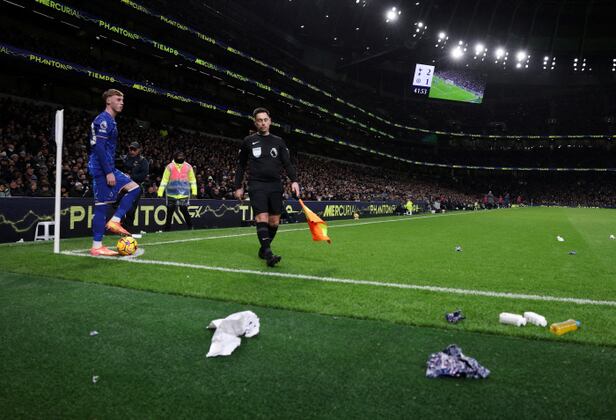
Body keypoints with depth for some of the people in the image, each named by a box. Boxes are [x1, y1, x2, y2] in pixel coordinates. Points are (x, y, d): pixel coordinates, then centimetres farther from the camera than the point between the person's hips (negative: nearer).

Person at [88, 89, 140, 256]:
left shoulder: (110, 121, 19)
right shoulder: (103, 120, -12)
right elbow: (99, 148, -20)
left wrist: (111, 170, 24)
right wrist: (109, 172, -23)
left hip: (109, 168, 10)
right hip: (102, 169, -10)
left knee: (134, 188, 6)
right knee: (102, 205, -6)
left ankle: (114, 221, 1)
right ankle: (96, 247, 0)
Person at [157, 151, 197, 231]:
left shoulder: (188, 166, 4)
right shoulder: (170, 167, 0)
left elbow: (192, 180, 9)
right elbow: (164, 180, 1)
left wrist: (194, 191, 1)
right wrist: (160, 193, -5)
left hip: (184, 194, 0)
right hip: (172, 194, 1)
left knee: (184, 210, -2)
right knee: (170, 211, 5)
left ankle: (190, 227, 10)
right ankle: (167, 229, 14)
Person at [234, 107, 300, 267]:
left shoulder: (278, 141, 13)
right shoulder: (248, 141, 8)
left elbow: (287, 163, 8)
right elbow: (241, 166, 12)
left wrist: (294, 180, -7)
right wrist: (238, 186, 8)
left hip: (275, 186, 3)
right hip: (257, 185, -3)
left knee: (274, 222, 3)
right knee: (262, 218, -17)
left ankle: (263, 249, 20)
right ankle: (268, 253, -21)